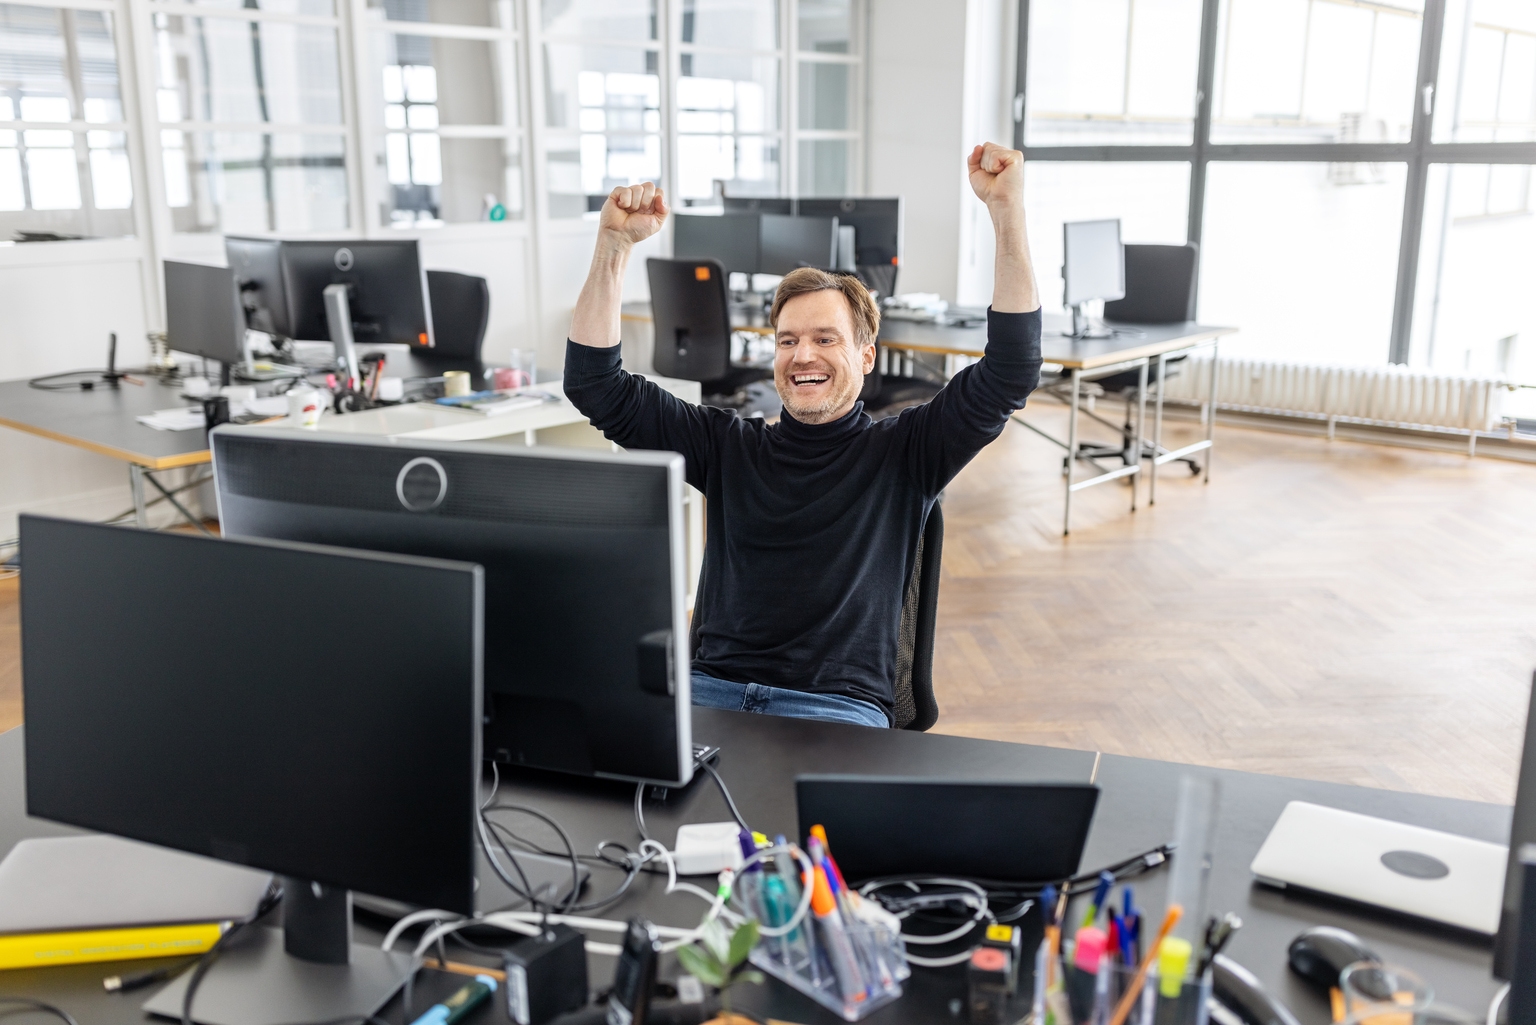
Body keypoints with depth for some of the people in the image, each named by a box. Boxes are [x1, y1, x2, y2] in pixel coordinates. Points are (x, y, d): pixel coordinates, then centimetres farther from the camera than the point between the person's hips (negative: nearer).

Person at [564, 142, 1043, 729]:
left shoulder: (903, 453, 8)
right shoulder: (729, 445, 15)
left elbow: (1009, 373, -4)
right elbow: (597, 385, 11)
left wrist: (1006, 209, -10)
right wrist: (614, 243, 0)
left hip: (839, 707, -2)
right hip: (709, 689, 3)